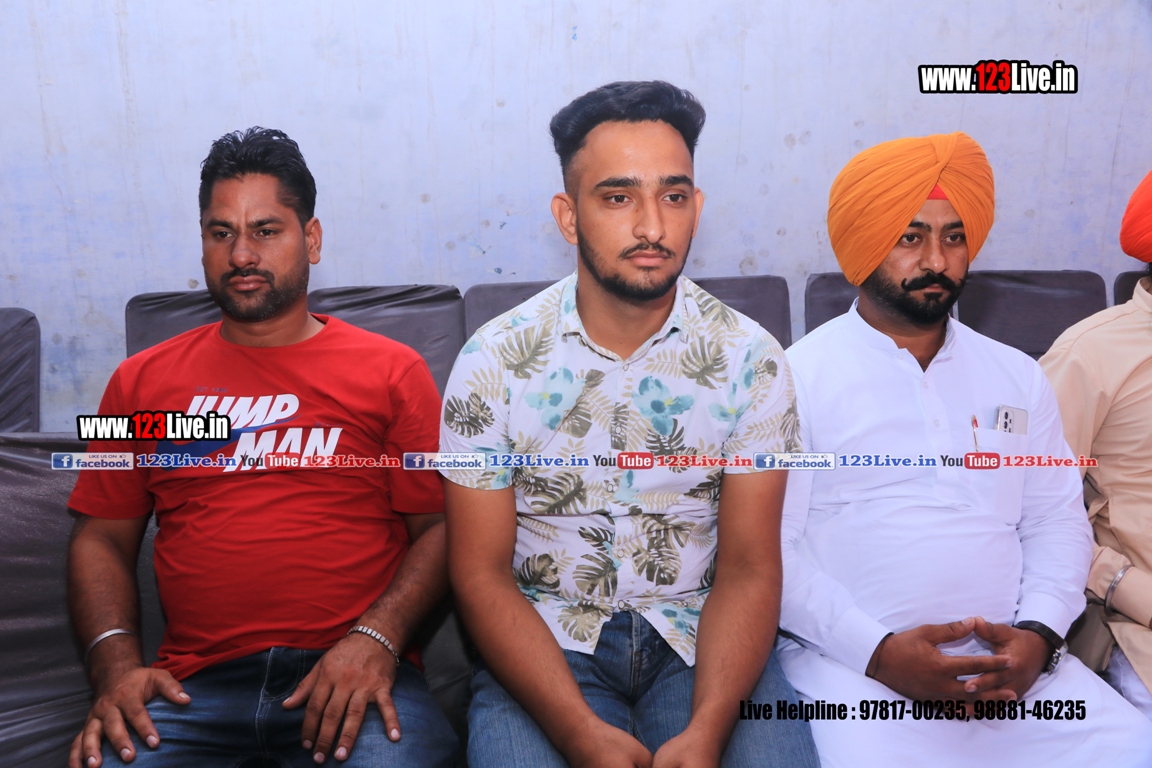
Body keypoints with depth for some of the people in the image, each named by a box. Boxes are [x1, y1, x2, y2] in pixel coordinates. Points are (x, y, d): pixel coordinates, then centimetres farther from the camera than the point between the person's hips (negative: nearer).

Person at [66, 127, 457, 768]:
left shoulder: (393, 372, 7)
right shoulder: (142, 381, 16)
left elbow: (439, 526, 3)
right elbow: (102, 539, 15)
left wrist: (377, 639, -13)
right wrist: (117, 666, -2)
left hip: (350, 672, -1)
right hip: (196, 685, 2)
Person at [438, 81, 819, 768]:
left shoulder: (749, 359, -4)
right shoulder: (496, 362, -7)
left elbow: (748, 567, -4)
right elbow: (482, 573, -7)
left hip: (700, 637, 1)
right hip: (547, 644, 0)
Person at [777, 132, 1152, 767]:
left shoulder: (1017, 377, 15)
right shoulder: (799, 375, -1)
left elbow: (1057, 521, 13)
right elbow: (772, 543, -5)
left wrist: (1037, 634, -4)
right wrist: (876, 650, -15)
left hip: (1012, 663, 4)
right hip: (854, 665, -4)